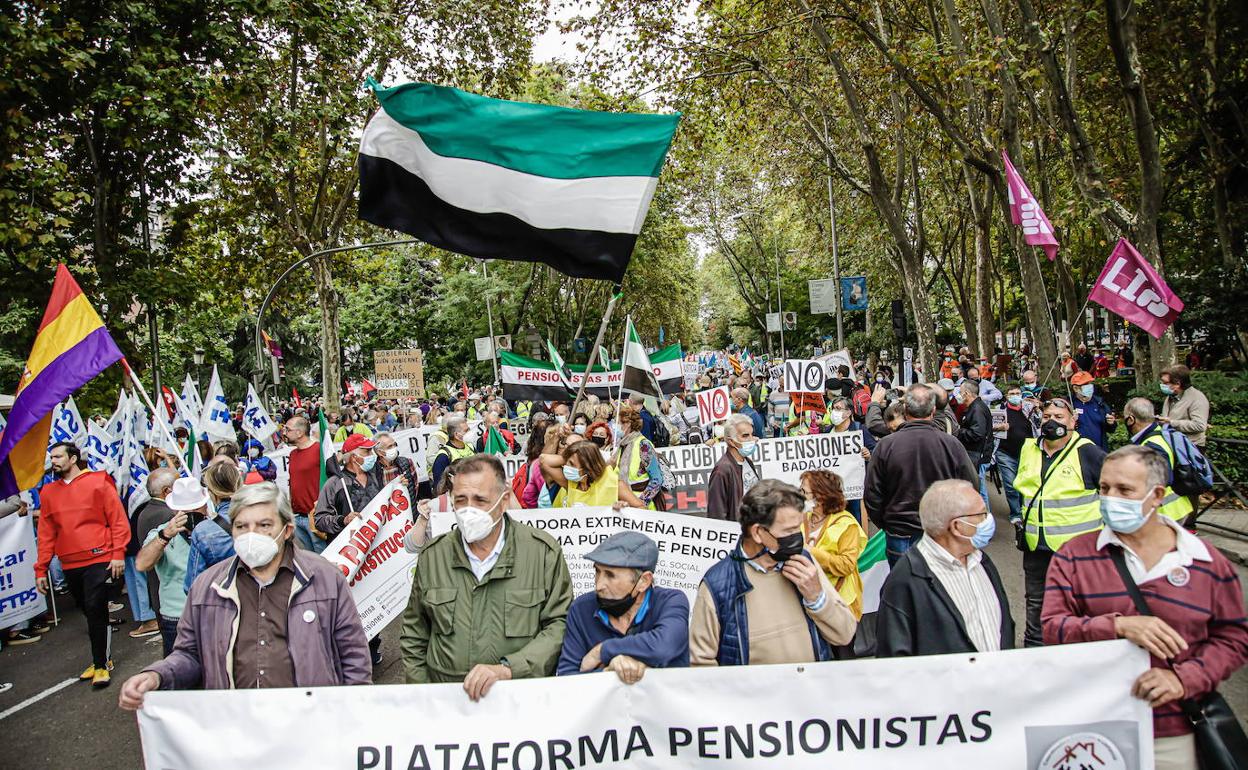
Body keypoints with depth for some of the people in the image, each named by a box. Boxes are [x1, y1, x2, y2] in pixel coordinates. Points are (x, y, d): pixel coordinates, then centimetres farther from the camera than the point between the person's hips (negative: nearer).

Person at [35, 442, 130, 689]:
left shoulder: (98, 482, -2)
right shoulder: (48, 492, 10)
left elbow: (118, 519, -4)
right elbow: (46, 533, 11)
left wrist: (118, 554, -11)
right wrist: (41, 569, 8)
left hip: (98, 560, -5)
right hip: (70, 565, 5)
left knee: (95, 609, -9)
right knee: (89, 611, 14)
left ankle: (101, 664, 3)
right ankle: (101, 659, 28)